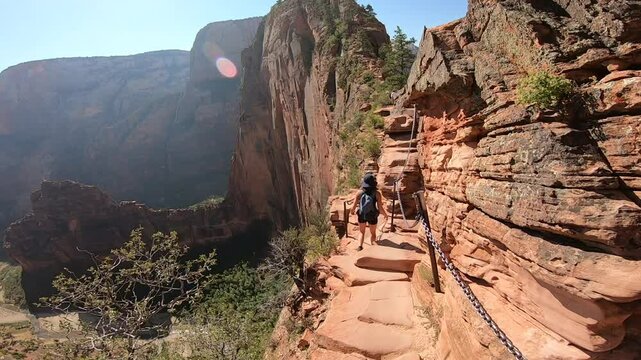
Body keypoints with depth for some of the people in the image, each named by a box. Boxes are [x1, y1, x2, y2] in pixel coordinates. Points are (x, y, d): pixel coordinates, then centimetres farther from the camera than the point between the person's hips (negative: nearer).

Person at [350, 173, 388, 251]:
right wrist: (385, 215, 0)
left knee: (362, 232, 23)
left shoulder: (359, 193, -18)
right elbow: (380, 208, -20)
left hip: (361, 216, 1)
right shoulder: (377, 193, -22)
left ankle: (360, 246, 5)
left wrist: (352, 211, 10)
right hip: (372, 217, -1)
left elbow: (353, 206, -13)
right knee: (373, 233, 24)